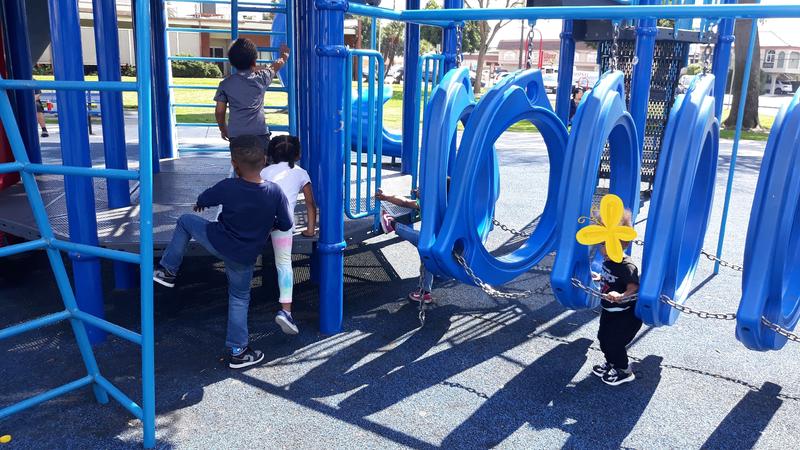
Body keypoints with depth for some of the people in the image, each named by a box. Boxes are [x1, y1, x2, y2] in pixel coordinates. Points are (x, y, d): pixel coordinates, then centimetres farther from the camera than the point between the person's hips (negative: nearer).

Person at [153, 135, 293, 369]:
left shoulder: (227, 187, -20)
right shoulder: (275, 192, -17)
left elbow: (203, 200, 1)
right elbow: (286, 224, -7)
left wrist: (199, 205, 26)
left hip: (217, 242, -1)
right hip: (244, 257, 2)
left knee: (185, 220, 24)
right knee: (239, 298, 20)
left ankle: (168, 271, 28)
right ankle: (238, 351, 23)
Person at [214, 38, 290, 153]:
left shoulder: (226, 83, 2)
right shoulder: (261, 78, 2)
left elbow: (219, 111, 4)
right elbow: (277, 65, 22)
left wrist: (223, 129, 21)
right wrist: (284, 54, 43)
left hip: (236, 135, 1)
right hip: (259, 133, -1)